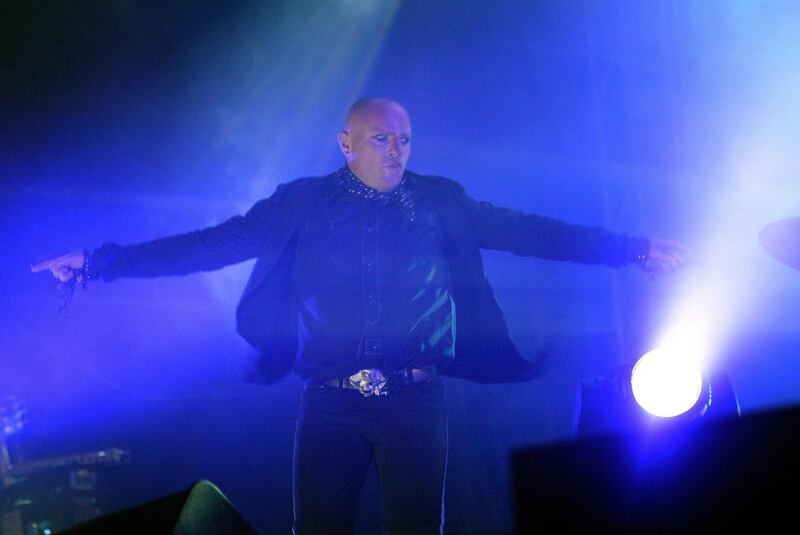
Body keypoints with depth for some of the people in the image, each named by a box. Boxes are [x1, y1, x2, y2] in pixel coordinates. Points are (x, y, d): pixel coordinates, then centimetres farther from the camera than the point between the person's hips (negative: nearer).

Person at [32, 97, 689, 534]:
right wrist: (102, 261, -3)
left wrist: (633, 249, 0)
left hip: (415, 399, 0)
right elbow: (216, 242, 4)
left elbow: (525, 230, 6)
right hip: (331, 399, 0)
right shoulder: (304, 202, 7)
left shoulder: (438, 202, 9)